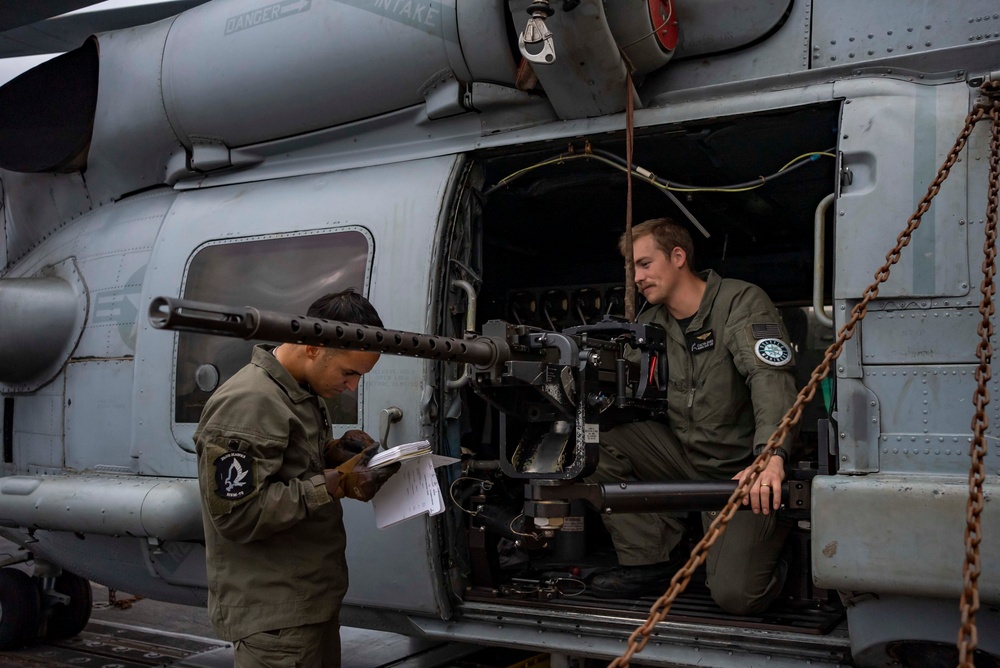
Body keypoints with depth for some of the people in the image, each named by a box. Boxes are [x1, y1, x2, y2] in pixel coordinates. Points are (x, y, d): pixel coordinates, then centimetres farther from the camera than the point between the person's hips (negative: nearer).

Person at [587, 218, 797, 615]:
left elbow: (772, 379, -27)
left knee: (736, 594, -23)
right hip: (685, 455, 6)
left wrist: (772, 456, -44)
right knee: (598, 440, -15)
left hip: (744, 471, -6)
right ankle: (651, 563, -3)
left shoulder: (740, 301, -12)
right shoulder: (651, 322, 9)